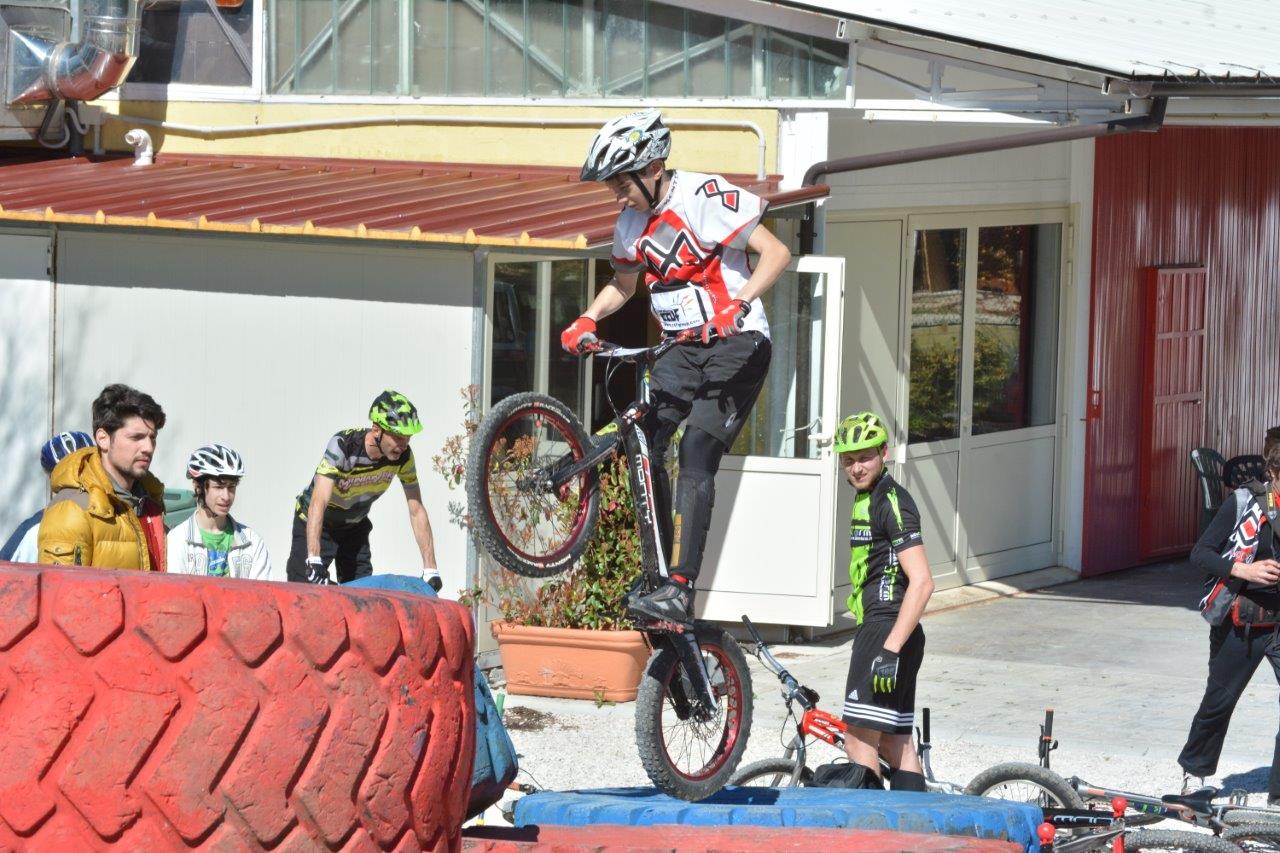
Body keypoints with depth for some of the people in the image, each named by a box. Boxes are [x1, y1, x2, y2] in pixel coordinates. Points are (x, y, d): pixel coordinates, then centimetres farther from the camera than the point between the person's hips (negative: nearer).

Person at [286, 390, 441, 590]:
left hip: (355, 526, 4)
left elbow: (417, 511, -14)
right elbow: (318, 503, -43)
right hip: (315, 524, -4)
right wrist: (314, 561, -53)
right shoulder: (343, 445, -34)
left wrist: (430, 569, -20)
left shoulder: (403, 456, -20)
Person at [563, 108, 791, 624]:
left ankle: (680, 590, -26)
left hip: (737, 343, -7)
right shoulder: (632, 220, 6)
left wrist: (738, 304, -34)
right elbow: (624, 283, 22)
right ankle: (658, 576, 4)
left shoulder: (706, 197, -16)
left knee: (696, 454, -20)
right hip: (685, 348, 7)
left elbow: (776, 253, -20)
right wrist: (587, 320, 3)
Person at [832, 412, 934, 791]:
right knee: (894, 742, 11)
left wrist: (890, 650, -27)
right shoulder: (868, 500, 18)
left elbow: (921, 582, -22)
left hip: (887, 632, -10)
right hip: (879, 631, 10)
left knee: (860, 742, -11)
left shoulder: (892, 503, -13)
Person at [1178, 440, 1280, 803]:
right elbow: (1200, 553, -11)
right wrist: (1243, 570, -25)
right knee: (1219, 701, 15)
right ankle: (1195, 767, 40)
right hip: (1239, 623, -1)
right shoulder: (1245, 502, -11)